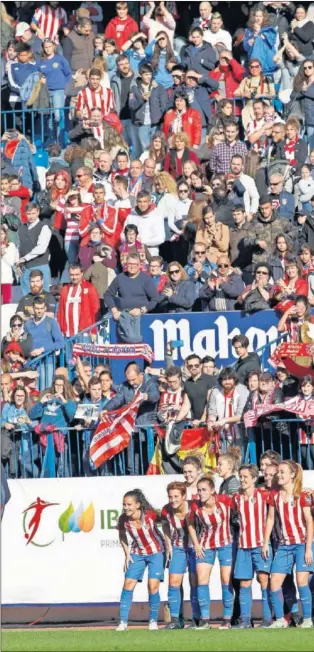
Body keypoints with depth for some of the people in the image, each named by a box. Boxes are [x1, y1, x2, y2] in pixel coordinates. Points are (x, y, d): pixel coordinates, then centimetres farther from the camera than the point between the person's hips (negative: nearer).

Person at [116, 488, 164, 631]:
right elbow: (122, 536, 4)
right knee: (128, 584, -5)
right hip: (137, 554, 2)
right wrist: (127, 554, -1)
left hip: (155, 552, -2)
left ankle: (153, 620, 9)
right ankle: (123, 621, -1)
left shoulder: (150, 515, -24)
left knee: (153, 586, -8)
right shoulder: (123, 520, -17)